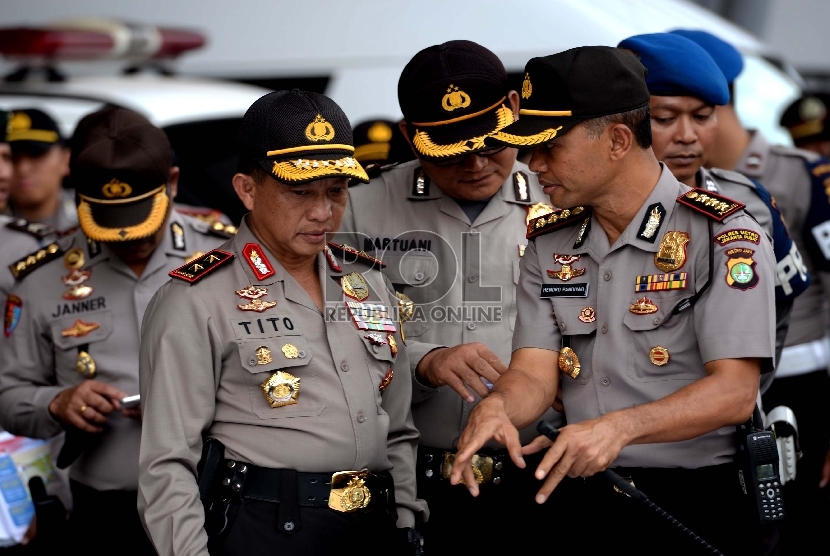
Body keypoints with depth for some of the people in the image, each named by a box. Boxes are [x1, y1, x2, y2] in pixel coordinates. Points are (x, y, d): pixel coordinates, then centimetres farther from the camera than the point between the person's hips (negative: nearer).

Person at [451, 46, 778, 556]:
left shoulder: (723, 233, -11)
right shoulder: (549, 246, 8)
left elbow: (735, 393, -19)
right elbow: (534, 374, -1)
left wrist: (620, 427, -33)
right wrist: (497, 408, -25)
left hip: (710, 508, -5)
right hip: (595, 507, 5)